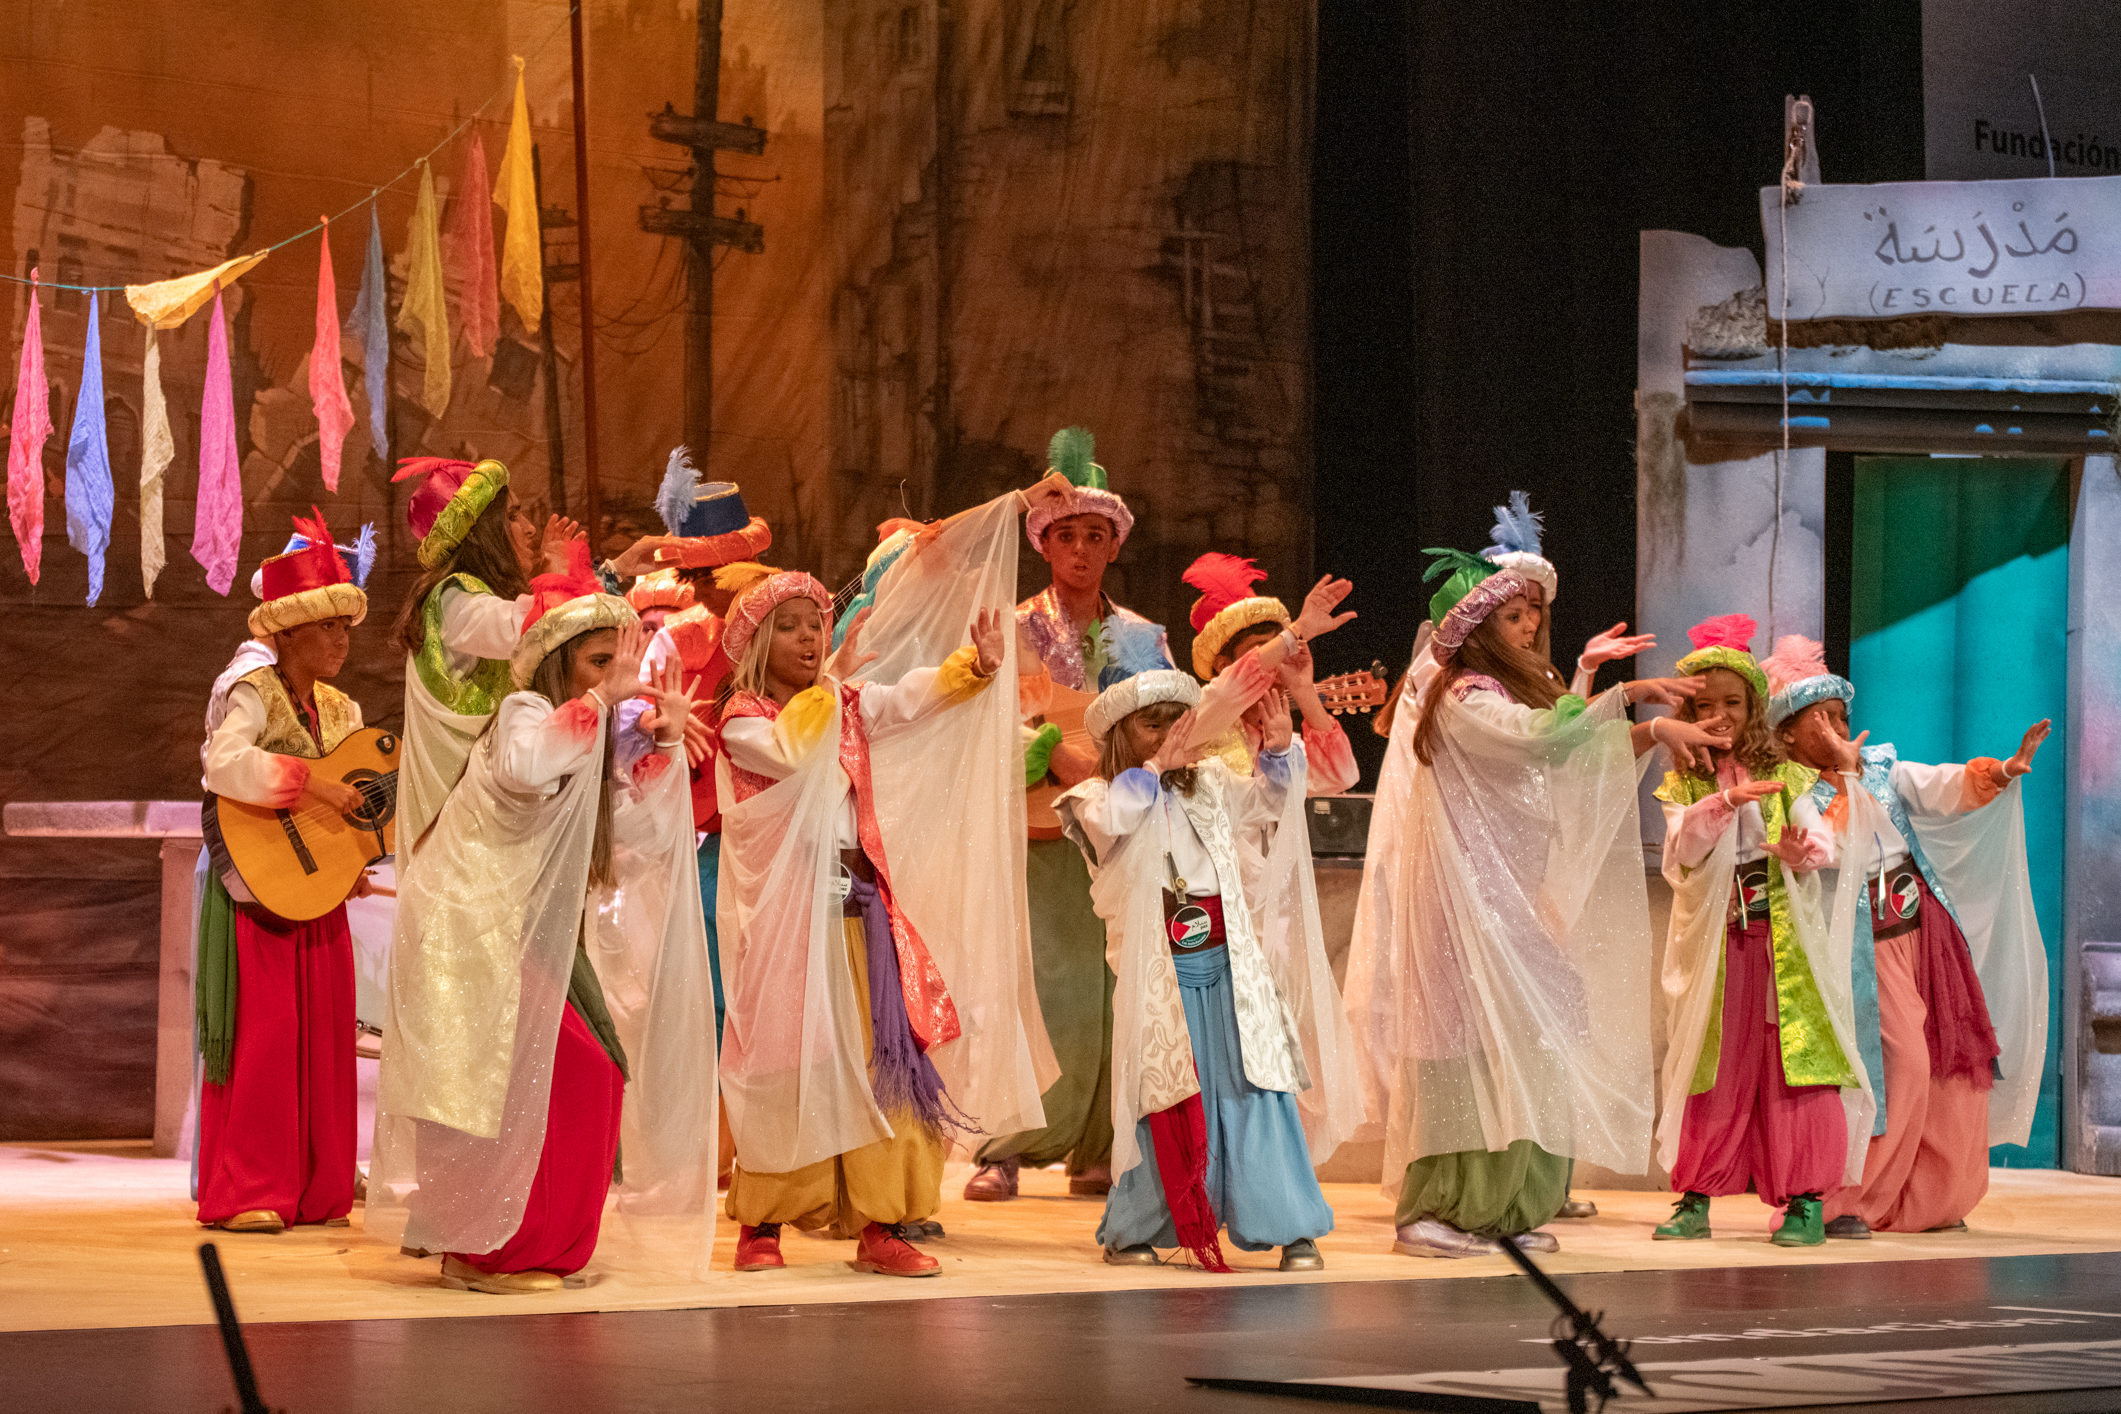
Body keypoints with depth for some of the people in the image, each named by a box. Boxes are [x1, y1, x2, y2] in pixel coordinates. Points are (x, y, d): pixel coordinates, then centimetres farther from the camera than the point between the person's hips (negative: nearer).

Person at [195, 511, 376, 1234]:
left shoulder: (337, 708, 13)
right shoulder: (253, 693, -10)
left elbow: (366, 796, 18)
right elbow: (223, 764, -29)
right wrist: (311, 784, -32)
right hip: (260, 894, -7)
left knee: (323, 1043, 6)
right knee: (261, 1041, -7)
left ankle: (313, 1193, 12)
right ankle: (241, 1195, -2)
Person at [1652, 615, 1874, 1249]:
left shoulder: (1785, 778, 9)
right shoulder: (1684, 786, 8)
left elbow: (1820, 840, 0)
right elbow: (1681, 851, -9)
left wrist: (1802, 851, -24)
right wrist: (1723, 803, -25)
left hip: (1784, 938, -1)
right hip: (1715, 940, 1)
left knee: (1794, 1063, -6)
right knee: (1717, 1064, 3)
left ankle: (1805, 1200, -4)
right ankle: (1696, 1197, 11)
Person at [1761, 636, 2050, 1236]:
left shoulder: (1880, 767, 11)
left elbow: (1946, 788, -2)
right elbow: (1835, 853, -23)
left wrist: (2007, 769, -19)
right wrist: (1845, 775, -20)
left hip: (1927, 926, 6)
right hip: (1871, 944, -6)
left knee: (1955, 1055, 4)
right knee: (1901, 1064, -16)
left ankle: (1930, 1200, 15)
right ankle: (1845, 1203, -8)